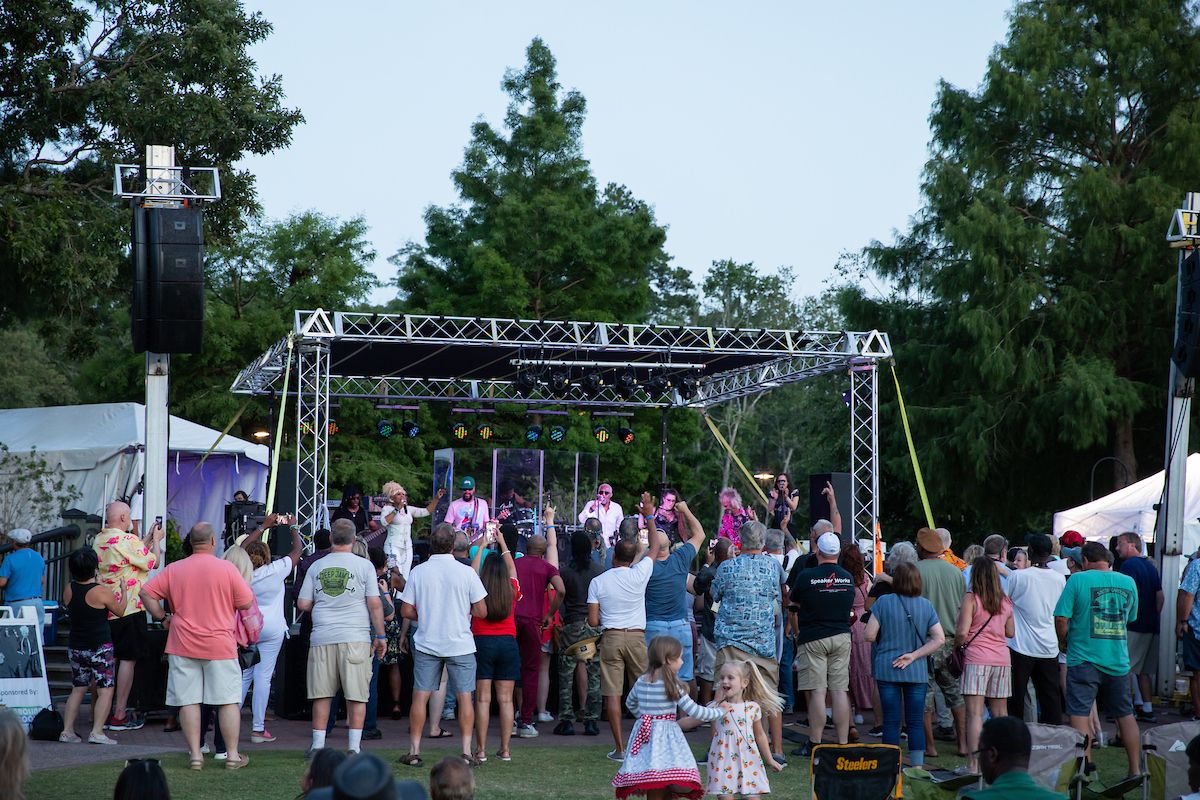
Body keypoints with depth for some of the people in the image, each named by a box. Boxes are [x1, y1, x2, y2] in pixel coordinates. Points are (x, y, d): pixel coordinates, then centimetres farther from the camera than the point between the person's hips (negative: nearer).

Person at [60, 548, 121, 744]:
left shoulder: (69, 589, 0)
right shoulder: (101, 592, -16)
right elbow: (120, 610, -1)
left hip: (75, 646, 6)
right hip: (100, 647, -6)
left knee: (78, 689, 16)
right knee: (105, 690, -1)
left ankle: (67, 730, 11)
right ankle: (97, 732, -11)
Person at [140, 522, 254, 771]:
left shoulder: (174, 570, 1)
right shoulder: (227, 569, -6)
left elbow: (146, 592, 0)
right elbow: (246, 602, -2)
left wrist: (162, 617, 9)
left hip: (183, 646, 2)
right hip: (220, 646, -2)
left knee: (188, 701, 5)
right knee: (229, 701, 5)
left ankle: (195, 755, 3)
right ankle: (232, 755, 7)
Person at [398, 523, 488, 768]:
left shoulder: (418, 572, -3)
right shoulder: (466, 572, -7)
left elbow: (406, 611, -1)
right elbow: (481, 611, -5)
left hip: (426, 644, 1)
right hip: (460, 644, -1)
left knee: (420, 696, 6)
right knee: (464, 697, 5)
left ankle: (414, 751, 5)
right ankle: (467, 751, 2)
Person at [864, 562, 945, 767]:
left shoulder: (883, 602, -7)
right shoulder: (926, 605, 1)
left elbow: (869, 635, -8)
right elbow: (939, 638, -4)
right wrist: (914, 655, -6)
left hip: (887, 670, -2)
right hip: (917, 672, 2)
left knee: (891, 721, 4)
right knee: (916, 722, 6)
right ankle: (917, 765, 3)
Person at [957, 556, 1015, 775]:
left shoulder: (970, 598, -6)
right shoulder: (1005, 601, 9)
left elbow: (963, 633, -12)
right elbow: (1010, 632, 14)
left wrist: (955, 646, 6)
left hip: (977, 658, -5)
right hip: (1002, 658, 5)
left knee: (975, 713, -6)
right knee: (1000, 714, 12)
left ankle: (973, 764, -11)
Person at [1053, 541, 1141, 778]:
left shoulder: (1078, 579, -8)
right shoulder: (1128, 582, 6)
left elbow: (1061, 618, -11)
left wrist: (1063, 642, 6)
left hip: (1084, 659, -5)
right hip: (1119, 660, 5)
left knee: (1080, 714, -1)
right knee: (1125, 714, 14)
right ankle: (1135, 770, 17)